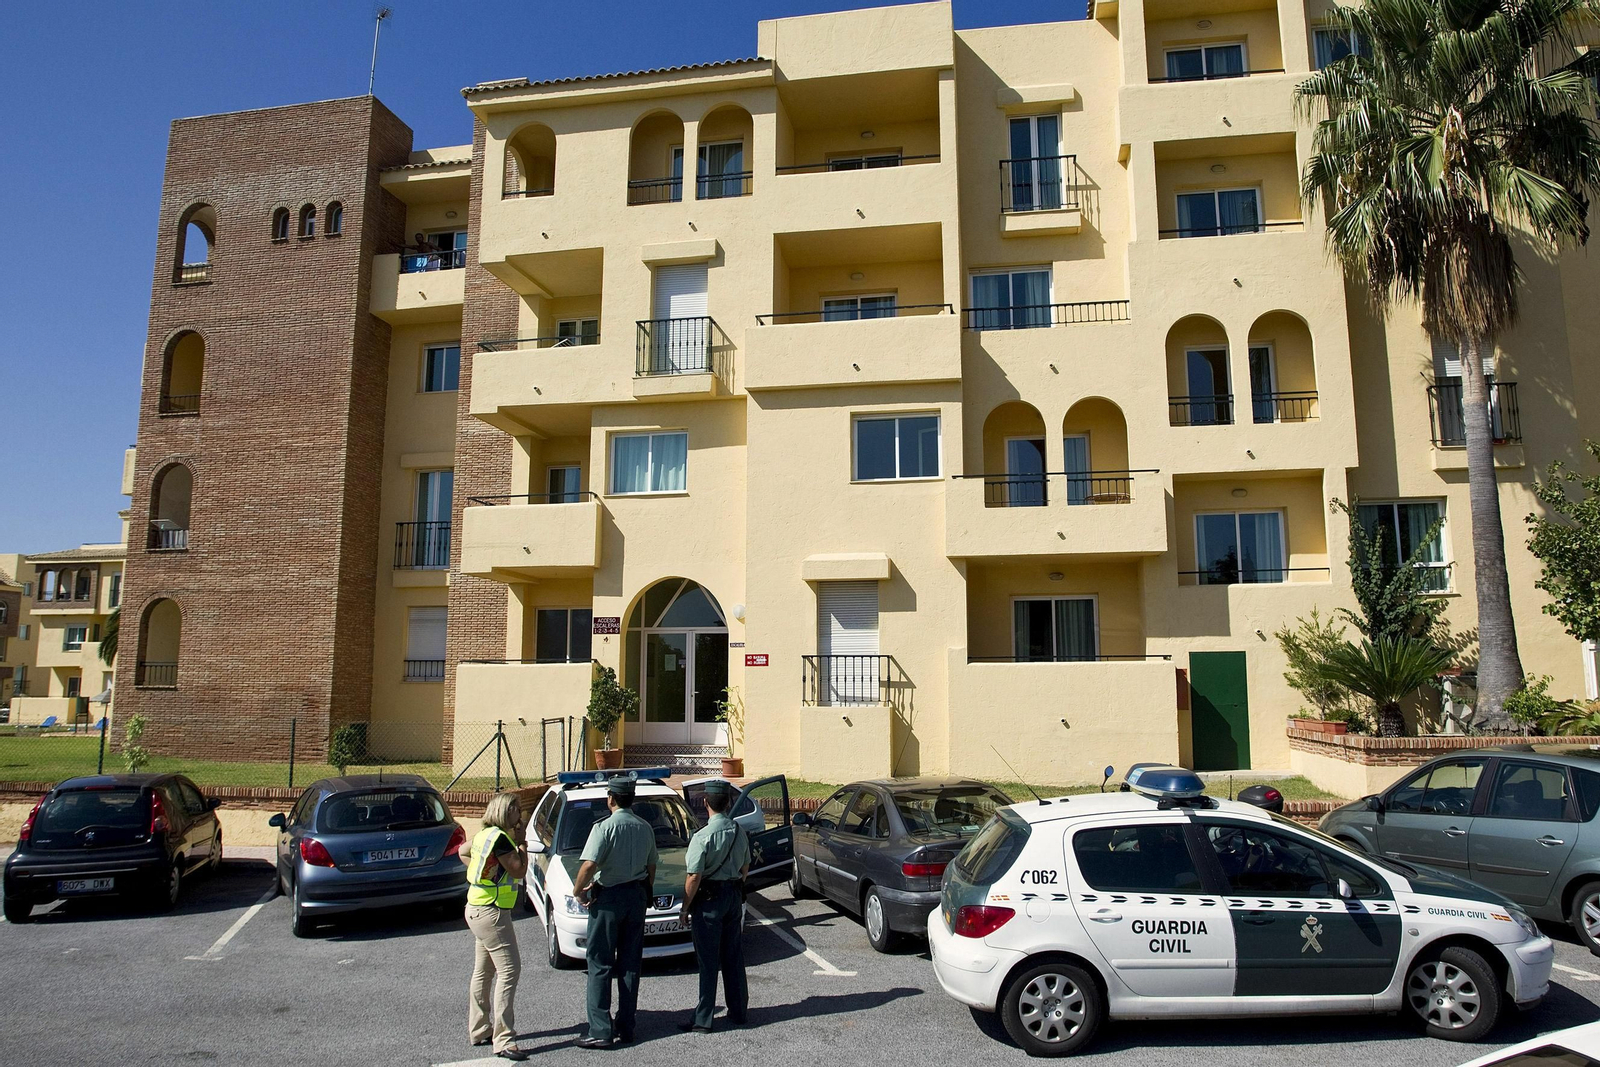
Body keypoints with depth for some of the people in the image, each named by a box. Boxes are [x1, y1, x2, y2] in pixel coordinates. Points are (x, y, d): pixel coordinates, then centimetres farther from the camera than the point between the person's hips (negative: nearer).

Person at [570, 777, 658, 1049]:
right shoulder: (644, 827, 5)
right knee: (630, 963, 11)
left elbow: (589, 865, -23)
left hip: (608, 897, -6)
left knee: (600, 965, 1)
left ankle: (600, 1031, -1)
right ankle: (625, 1028, 16)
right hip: (636, 896, 6)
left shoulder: (605, 827, -14)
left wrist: (577, 891, -8)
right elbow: (651, 866, 12)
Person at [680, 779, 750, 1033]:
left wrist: (685, 907, -8)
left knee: (708, 962, 0)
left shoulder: (703, 836, -19)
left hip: (709, 899, -6)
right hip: (734, 897, 6)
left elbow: (694, 877, -18)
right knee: (733, 957, 15)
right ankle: (738, 1012, 24)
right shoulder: (739, 831, 2)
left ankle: (703, 1019, 6)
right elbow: (745, 867, 12)